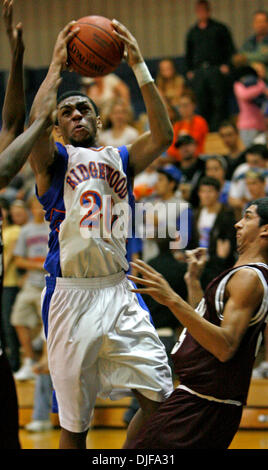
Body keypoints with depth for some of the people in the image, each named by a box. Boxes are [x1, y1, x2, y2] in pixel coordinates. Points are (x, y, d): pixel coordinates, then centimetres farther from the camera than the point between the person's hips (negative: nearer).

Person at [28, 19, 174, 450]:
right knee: (74, 421, 2)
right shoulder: (53, 159, 7)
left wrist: (139, 66, -7)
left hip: (119, 291, 3)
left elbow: (162, 136, -2)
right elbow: (35, 126, -17)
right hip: (71, 295, -3)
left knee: (158, 397, -7)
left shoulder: (120, 158, 16)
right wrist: (56, 66, -13)